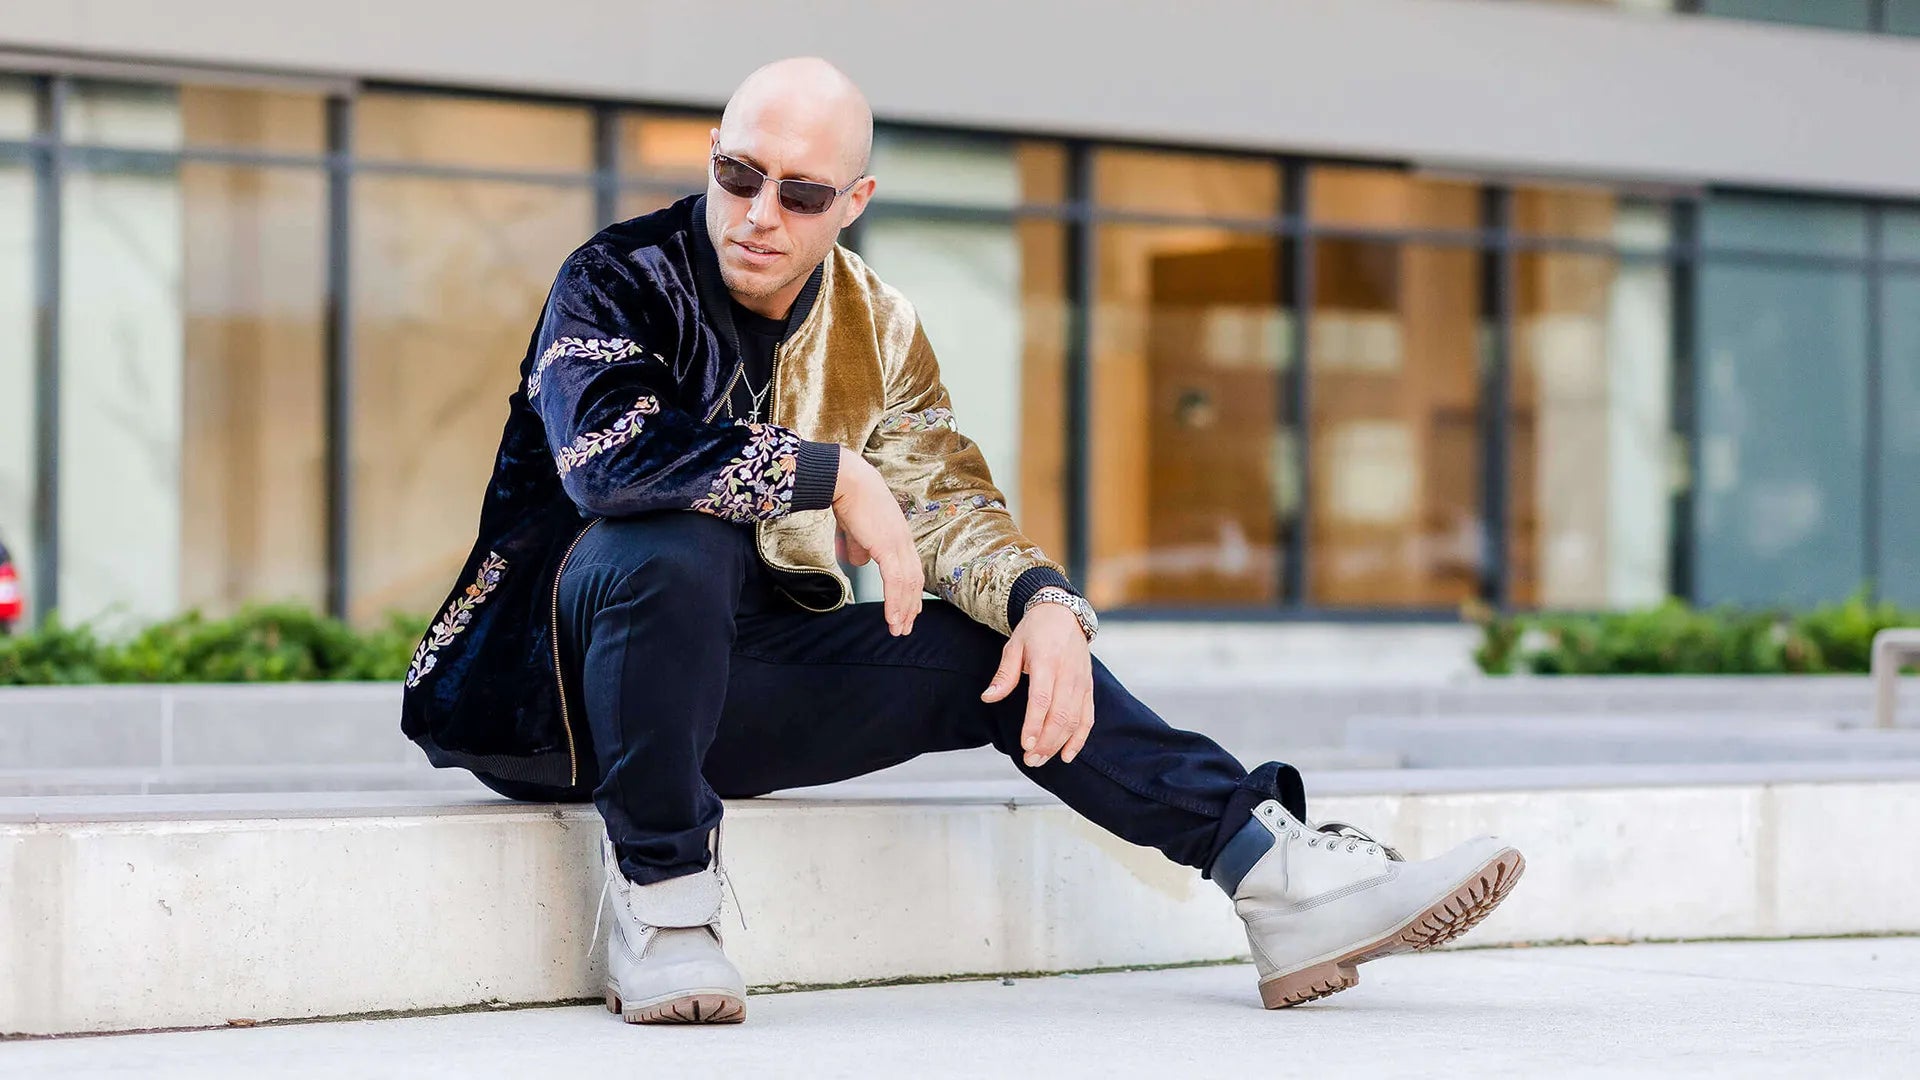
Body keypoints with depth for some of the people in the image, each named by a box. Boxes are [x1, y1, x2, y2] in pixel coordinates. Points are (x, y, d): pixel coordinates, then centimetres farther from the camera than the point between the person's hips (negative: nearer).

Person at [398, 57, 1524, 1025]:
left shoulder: (874, 326, 7)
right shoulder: (620, 280, -13)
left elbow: (947, 500, 5)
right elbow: (609, 453, -32)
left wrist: (1047, 601, -16)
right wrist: (834, 475, -27)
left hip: (736, 690, 6)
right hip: (565, 679, -6)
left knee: (1001, 645, -6)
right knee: (674, 544, -37)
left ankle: (1286, 878, -6)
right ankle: (659, 904, -24)